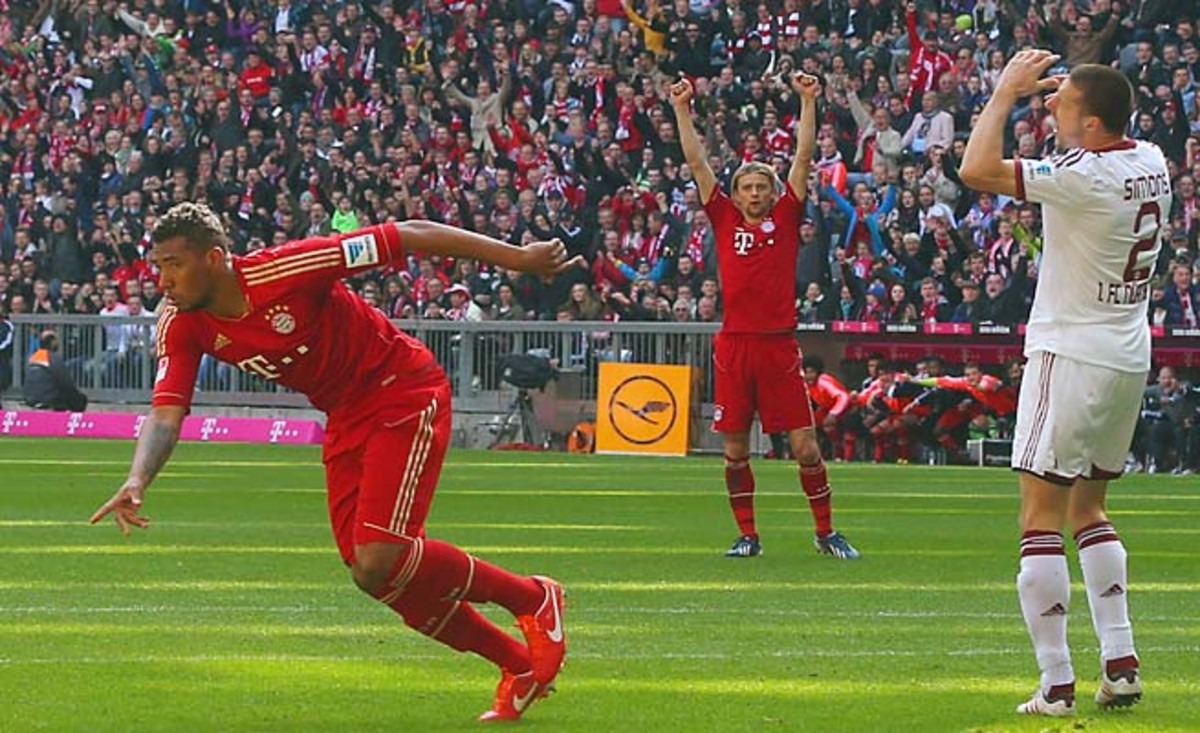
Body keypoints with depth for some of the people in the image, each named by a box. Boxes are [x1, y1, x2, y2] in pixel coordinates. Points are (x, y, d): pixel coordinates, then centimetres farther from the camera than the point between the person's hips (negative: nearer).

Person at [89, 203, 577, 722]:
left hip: (406, 398, -8)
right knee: (372, 573, 5)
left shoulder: (285, 270, -27)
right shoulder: (182, 327, -8)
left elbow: (407, 238, -22)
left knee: (378, 563, -19)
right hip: (346, 421, 8)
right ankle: (519, 666, 21)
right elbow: (166, 414, -13)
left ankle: (533, 600, 2)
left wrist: (518, 258, -17)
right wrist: (137, 481, -36)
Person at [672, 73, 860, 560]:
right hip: (734, 346, 1)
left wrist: (808, 102, 2)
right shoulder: (726, 222, 9)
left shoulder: (785, 220, 8)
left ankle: (826, 532, 10)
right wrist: (682, 109, 7)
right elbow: (697, 163, 9)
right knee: (735, 450, 4)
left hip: (779, 347, -1)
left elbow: (803, 158, 6)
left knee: (805, 447, -2)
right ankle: (747, 535, 14)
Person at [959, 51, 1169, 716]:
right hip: (1130, 357, 8)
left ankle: (1056, 683, -9)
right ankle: (1121, 665, 12)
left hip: (1072, 356, -8)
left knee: (1041, 517, -5)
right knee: (1088, 508, 20)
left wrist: (1005, 93, -13)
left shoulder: (1085, 176, -20)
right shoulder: (1150, 162, 5)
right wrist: (1057, 91, 16)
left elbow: (977, 169, -25)